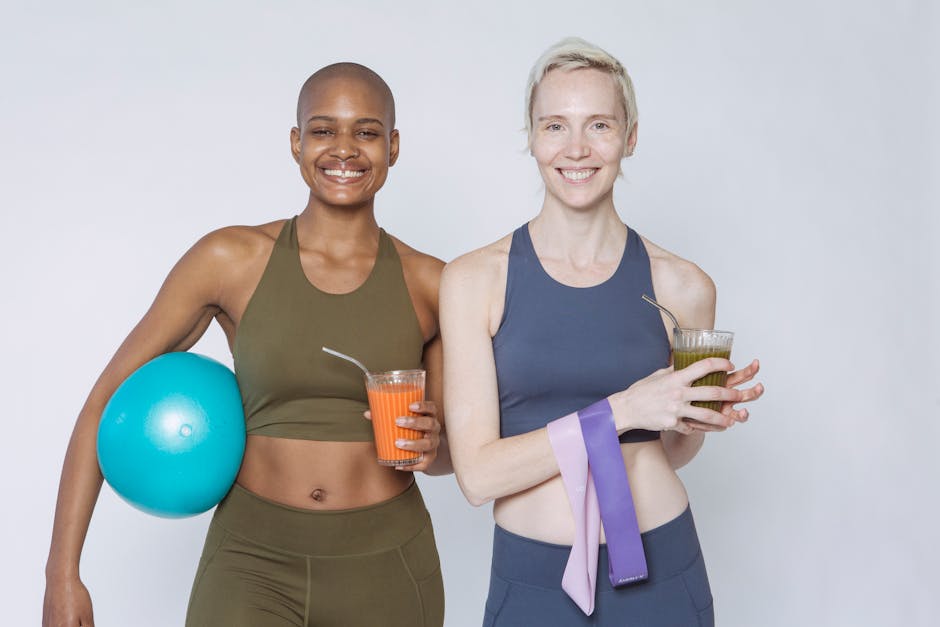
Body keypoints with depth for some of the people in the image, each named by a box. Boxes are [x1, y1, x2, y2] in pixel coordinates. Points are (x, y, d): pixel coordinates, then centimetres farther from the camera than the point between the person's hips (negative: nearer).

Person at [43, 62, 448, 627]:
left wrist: (430, 446, -13)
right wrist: (63, 572, -5)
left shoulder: (431, 285, -2)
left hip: (386, 569, 2)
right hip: (253, 563, -1)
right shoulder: (232, 260, -6)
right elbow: (106, 401, -2)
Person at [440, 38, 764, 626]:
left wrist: (698, 418, -12)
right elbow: (478, 473, -13)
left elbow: (669, 452, 10)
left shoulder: (682, 286, -4)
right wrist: (623, 409, -21)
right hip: (532, 579, -1)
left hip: (661, 576, 1)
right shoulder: (474, 279, -8)